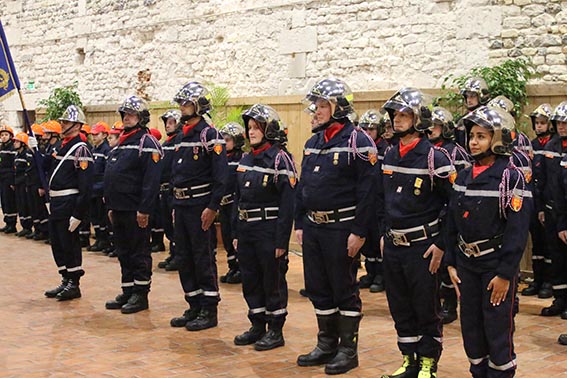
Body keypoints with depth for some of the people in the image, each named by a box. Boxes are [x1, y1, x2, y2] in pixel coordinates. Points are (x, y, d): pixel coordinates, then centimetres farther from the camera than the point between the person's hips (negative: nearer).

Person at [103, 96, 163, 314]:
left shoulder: (147, 143, -12)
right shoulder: (120, 143, 17)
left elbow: (152, 180, -20)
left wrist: (144, 209, -23)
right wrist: (110, 206, 18)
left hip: (135, 211, -9)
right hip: (118, 210, 9)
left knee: (139, 253, 0)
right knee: (123, 252, 14)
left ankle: (140, 294, 7)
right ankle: (128, 292, 22)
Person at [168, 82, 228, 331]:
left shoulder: (209, 135, -11)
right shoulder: (181, 136, 15)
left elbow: (221, 175, -17)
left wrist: (212, 207, -20)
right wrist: (175, 203, 17)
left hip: (199, 205, -9)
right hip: (181, 205, 9)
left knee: (204, 259, -3)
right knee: (184, 258, 11)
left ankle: (209, 311, 5)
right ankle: (194, 308, 20)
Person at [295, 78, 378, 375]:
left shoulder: (357, 142, -11)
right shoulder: (313, 142, 12)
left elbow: (367, 191, -15)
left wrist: (359, 232, -18)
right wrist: (300, 224, 14)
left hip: (341, 227, -7)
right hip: (313, 227, 8)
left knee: (344, 290, 2)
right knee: (318, 288, 13)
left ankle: (348, 349, 13)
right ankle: (326, 345, 26)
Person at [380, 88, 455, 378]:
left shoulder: (435, 157, -12)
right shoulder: (390, 156, 10)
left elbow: (454, 204, -11)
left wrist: (441, 245, -13)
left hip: (422, 246, -7)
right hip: (393, 245, 7)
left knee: (426, 308, 4)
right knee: (400, 307, 13)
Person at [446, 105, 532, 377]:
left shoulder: (511, 178, -12)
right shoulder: (464, 177, 7)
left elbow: (518, 230, -15)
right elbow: (452, 223, 12)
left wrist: (505, 273, -17)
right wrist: (451, 263, 7)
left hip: (496, 264, -6)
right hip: (466, 262, 6)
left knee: (498, 327, 0)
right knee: (471, 325, 12)